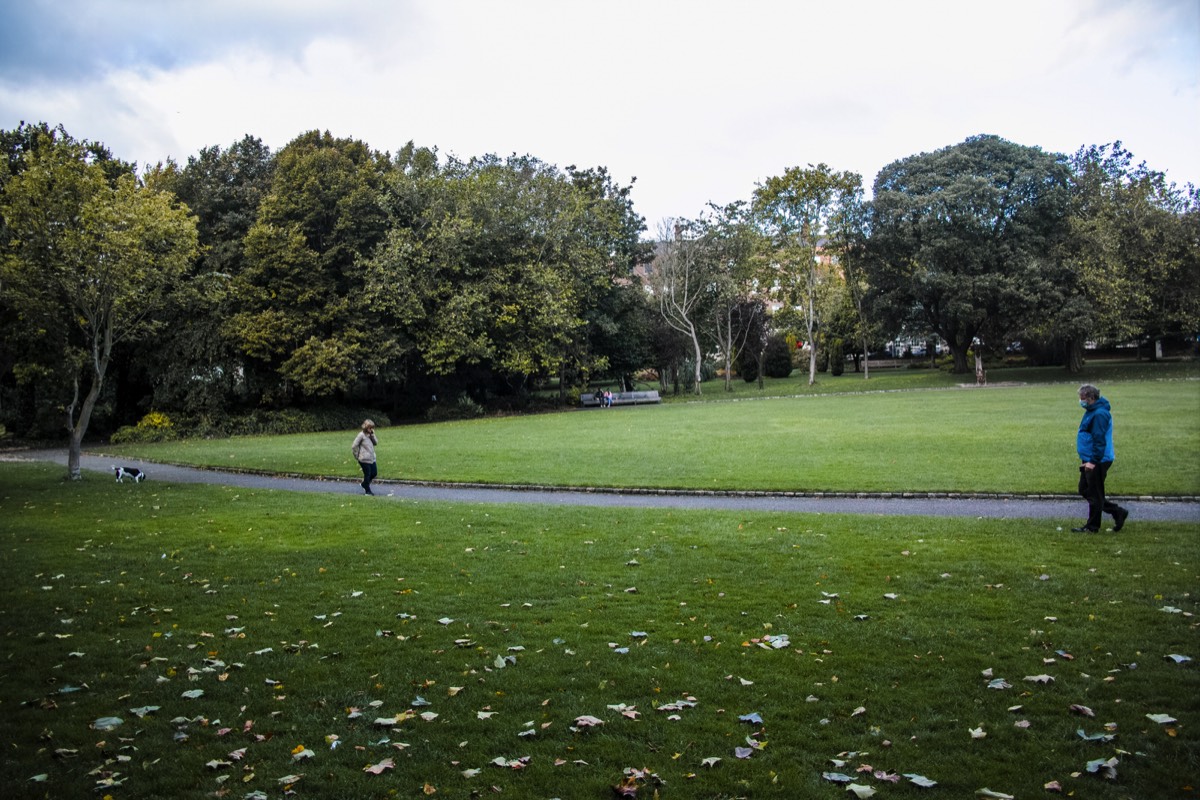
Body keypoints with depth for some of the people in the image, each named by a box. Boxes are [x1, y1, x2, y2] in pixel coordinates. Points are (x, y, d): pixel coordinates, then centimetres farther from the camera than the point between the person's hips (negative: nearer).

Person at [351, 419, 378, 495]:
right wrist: (357, 456, -6)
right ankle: (367, 490, 17)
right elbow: (354, 446, -13)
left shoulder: (370, 435, 11)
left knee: (374, 473, 13)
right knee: (367, 474, 2)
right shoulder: (361, 435, -13)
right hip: (364, 459, -8)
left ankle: (364, 484, 35)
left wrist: (372, 435, -6)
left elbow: (376, 443, 4)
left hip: (371, 458, 8)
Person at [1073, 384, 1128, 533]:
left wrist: (1093, 461, -22)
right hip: (1090, 460, 11)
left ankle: (1092, 526, 12)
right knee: (1085, 490, 16)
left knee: (1094, 495, 1)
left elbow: (1099, 440, -23)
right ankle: (1117, 513, 23)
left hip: (1097, 461, -11)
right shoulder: (1092, 411, 13)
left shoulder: (1100, 414, -19)